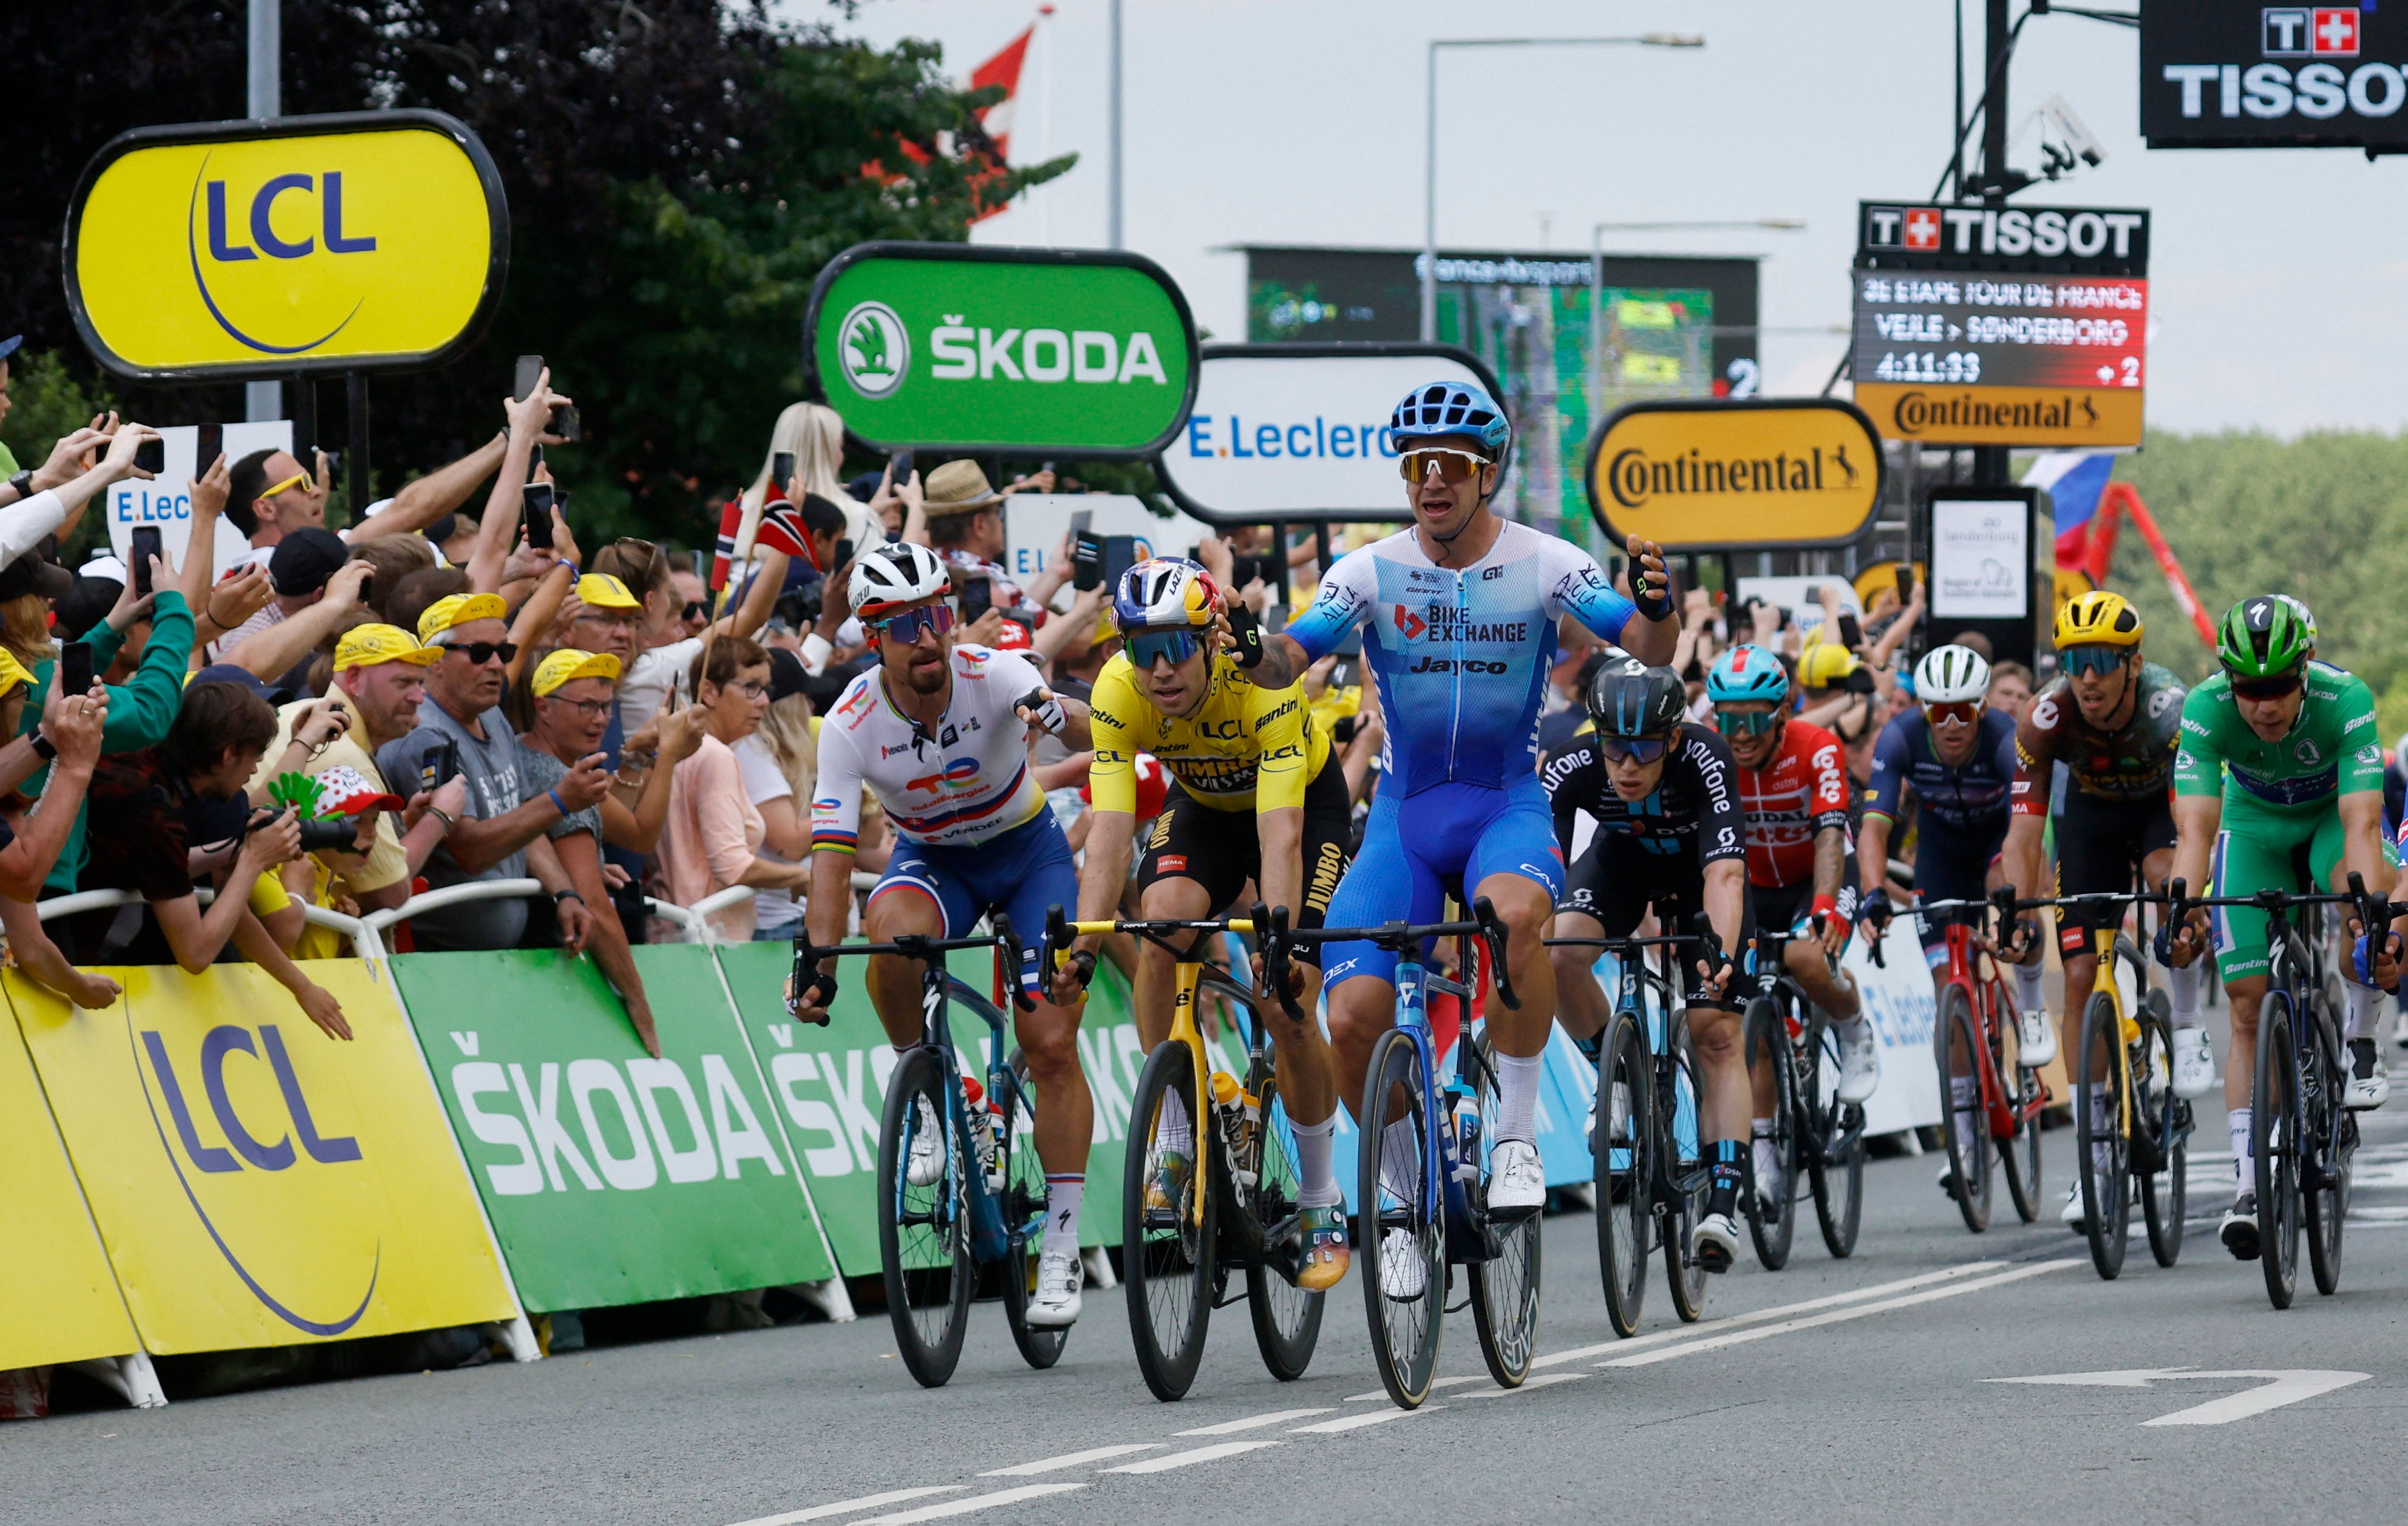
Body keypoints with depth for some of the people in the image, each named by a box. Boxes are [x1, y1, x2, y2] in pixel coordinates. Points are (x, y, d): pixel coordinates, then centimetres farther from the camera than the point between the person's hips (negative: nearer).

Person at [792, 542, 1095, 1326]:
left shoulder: (993, 676, -26)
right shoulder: (852, 724, -23)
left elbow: (1095, 732, -41)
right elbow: (830, 852, -23)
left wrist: (1061, 716, -66)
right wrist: (819, 966, -36)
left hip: (1028, 850, 0)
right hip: (932, 857, 0)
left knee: (1052, 1047, -10)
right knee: (894, 929, -37)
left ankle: (1062, 1242, 2)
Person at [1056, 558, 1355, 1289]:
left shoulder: (1264, 684, -38)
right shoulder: (1117, 693, -29)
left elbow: (1280, 839, -44)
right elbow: (1110, 829, -33)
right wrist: (1082, 948, -44)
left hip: (1305, 800, -3)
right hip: (1203, 804, 3)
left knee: (1289, 1009, -14)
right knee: (1162, 920, -29)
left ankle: (1322, 1201, 6)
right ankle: (1178, 1143, -17)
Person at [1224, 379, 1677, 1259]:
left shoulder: (1544, 565, -6)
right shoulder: (1371, 572, -3)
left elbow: (1648, 649, -14)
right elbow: (1294, 657, -14)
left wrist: (1658, 607, -38)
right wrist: (1253, 654, -37)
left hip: (1509, 804, -2)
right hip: (1404, 814, 2)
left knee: (1514, 914, -38)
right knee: (1353, 1021, -15)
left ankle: (1517, 1135, -20)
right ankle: (1412, 1193, 12)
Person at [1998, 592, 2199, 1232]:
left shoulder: (2169, 709, -35)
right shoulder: (2045, 719, -29)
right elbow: (2024, 832, -29)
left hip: (2160, 803, -2)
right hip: (2092, 813, 2)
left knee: (2168, 874, -37)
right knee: (2081, 975, -8)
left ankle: (2188, 1029, -16)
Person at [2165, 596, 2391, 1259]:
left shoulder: (2345, 701, -35)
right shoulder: (2206, 709, -32)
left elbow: (2361, 825, -43)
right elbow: (2195, 827, -39)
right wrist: (2184, 910, -56)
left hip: (2331, 813, -1)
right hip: (2254, 822, 1)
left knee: (2356, 882, -37)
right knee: (2249, 1003, -10)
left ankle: (2360, 1047, -16)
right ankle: (2247, 1184, -7)